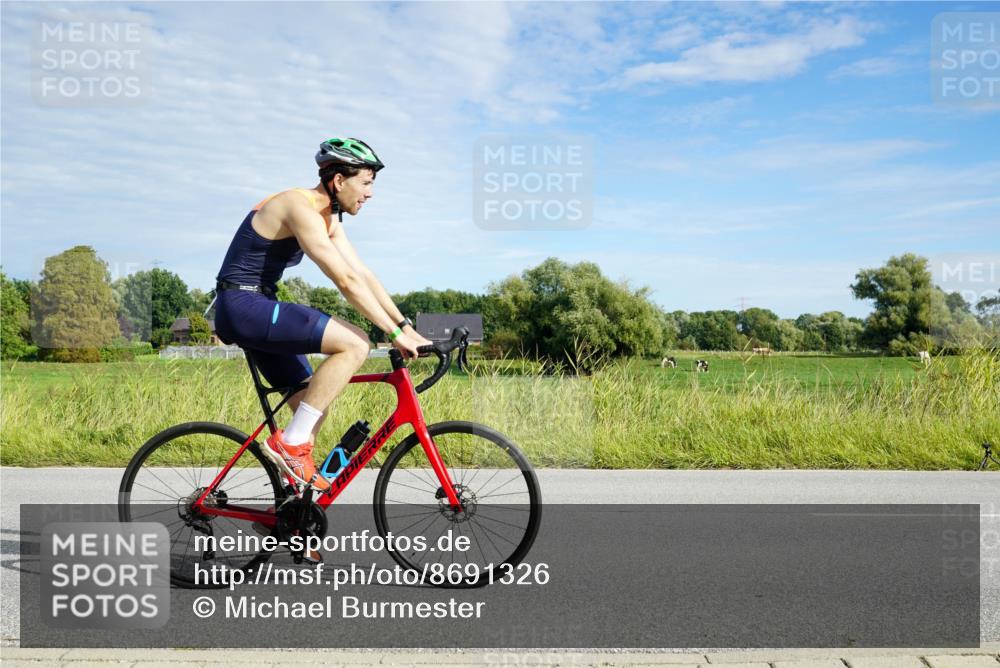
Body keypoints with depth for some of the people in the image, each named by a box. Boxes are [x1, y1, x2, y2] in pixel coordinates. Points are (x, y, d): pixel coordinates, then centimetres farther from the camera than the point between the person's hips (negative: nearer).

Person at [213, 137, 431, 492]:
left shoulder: (328, 219, 12)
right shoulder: (301, 208, -19)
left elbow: (364, 275, 9)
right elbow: (347, 281, -25)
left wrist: (406, 325, 2)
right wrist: (395, 334, -24)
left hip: (255, 309, 10)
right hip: (242, 306, -10)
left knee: (313, 405, 10)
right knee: (355, 344, -21)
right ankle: (290, 443, -14)